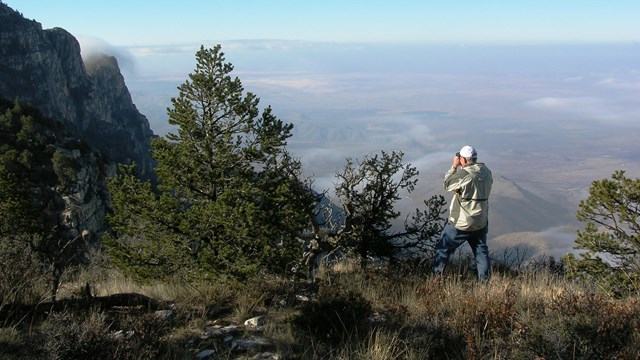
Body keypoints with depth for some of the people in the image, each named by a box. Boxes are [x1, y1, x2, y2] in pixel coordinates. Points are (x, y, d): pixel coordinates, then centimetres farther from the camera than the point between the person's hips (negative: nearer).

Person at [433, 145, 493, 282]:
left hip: (460, 224, -6)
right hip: (481, 223, 6)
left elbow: (447, 184, -8)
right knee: (481, 250, 20)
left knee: (443, 249, 9)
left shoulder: (463, 174, -23)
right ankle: (484, 280, 24)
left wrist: (454, 167, -1)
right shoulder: (487, 172, -2)